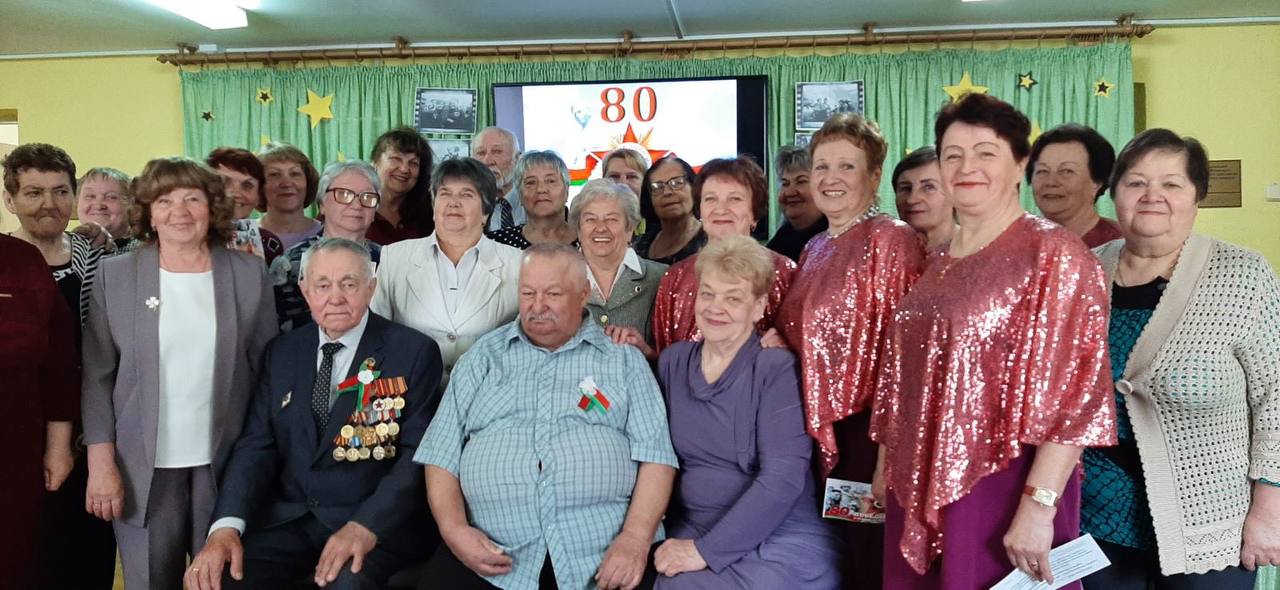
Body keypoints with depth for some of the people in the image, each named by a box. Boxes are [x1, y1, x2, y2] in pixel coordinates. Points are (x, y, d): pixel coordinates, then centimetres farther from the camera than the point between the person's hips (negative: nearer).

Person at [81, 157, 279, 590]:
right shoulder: (115, 274, 2)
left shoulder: (250, 273, 2)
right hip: (143, 467, 0)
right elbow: (97, 376, 1)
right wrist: (101, 463, -5)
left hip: (227, 463, 0)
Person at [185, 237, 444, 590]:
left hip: (378, 522, -4)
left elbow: (419, 454, -8)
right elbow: (257, 444, 4)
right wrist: (227, 525, -13)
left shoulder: (414, 352, -3)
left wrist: (367, 526, -22)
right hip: (287, 518, 4)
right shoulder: (283, 353, 11)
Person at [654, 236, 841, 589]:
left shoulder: (777, 370, -10)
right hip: (690, 536, 5)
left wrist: (706, 551, -19)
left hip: (781, 546, -4)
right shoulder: (673, 361, 7)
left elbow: (782, 479, -17)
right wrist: (680, 541, 1)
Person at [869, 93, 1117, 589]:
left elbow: (1073, 391, -16)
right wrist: (886, 469, 13)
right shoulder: (935, 266, 10)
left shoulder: (1054, 254, -9)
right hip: (919, 492, 6)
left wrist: (1039, 507, -20)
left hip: (1003, 492, -6)